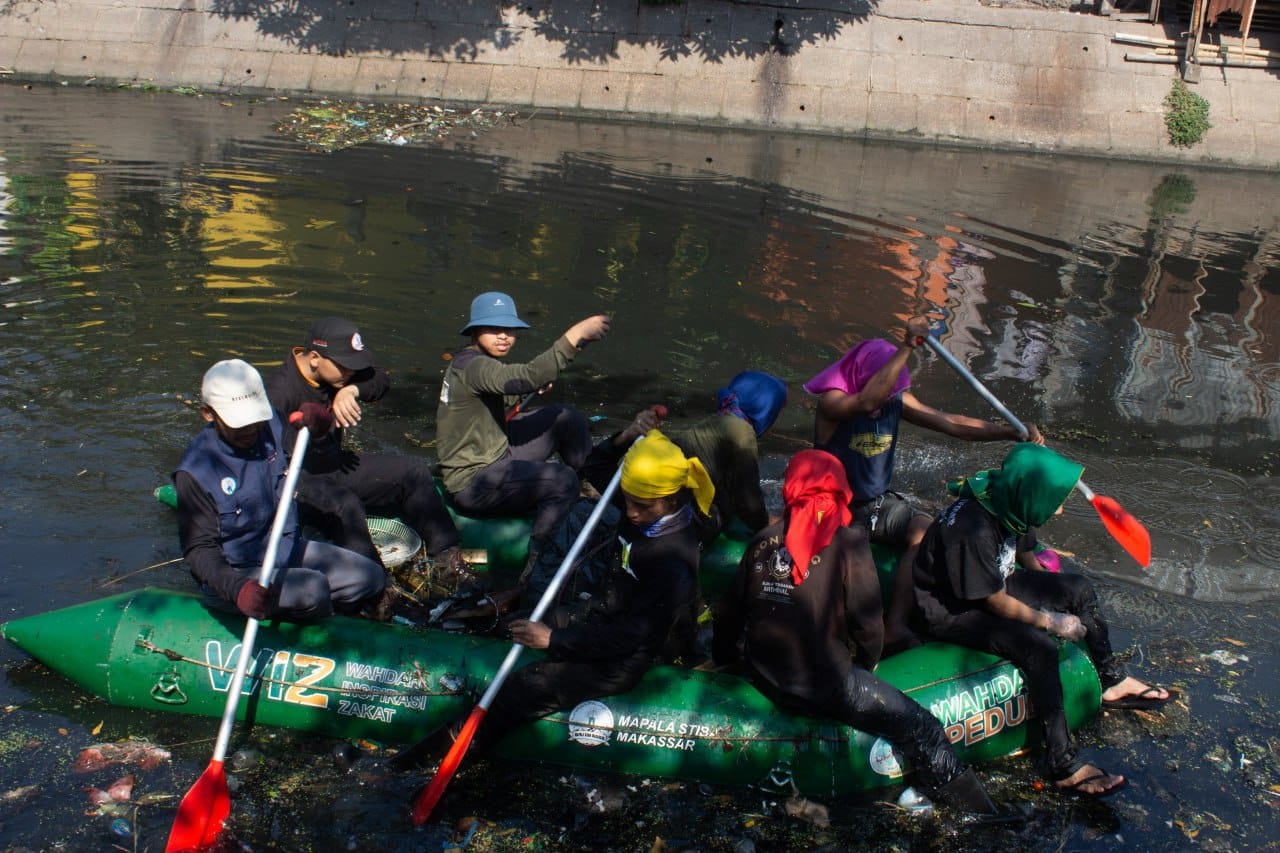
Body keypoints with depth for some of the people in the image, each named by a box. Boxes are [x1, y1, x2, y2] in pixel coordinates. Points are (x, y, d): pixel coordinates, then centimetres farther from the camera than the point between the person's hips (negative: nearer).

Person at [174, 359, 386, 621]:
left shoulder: (271, 426, -4)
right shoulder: (195, 471, -20)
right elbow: (199, 549, -18)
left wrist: (316, 429, -12)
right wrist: (238, 588, -36)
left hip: (287, 549, 6)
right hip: (238, 570, -6)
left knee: (372, 578, -5)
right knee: (312, 589, -31)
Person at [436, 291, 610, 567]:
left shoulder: (476, 360, 7)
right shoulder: (470, 366, -24)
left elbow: (505, 397, 20)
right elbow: (527, 378, -41)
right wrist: (574, 336, -43)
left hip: (497, 454, 11)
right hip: (473, 481, -10)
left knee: (567, 417, 7)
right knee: (563, 481, -28)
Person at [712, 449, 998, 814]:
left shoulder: (762, 541, 3)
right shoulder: (848, 542, -10)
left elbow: (731, 610, 8)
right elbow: (867, 619, -8)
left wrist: (723, 658, 26)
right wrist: (868, 662, 12)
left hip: (763, 677, 6)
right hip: (825, 685, -5)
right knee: (924, 731, 2)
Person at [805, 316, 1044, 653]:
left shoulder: (897, 400, 2)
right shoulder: (831, 401, -19)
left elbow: (951, 423, 0)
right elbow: (866, 402, -42)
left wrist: (1012, 432, -11)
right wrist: (906, 348, -43)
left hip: (879, 503, 6)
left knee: (925, 531, -24)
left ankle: (895, 626, -24)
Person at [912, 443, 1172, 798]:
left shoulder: (1008, 503, -9)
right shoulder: (973, 529, -35)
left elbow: (1025, 555, 12)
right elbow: (997, 603, -24)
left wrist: (1054, 591, 9)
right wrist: (1051, 620, -12)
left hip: (991, 585, 10)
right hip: (952, 611, -9)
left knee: (1079, 588, 7)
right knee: (1039, 647, -28)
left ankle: (1112, 682, 25)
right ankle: (1064, 767, -23)